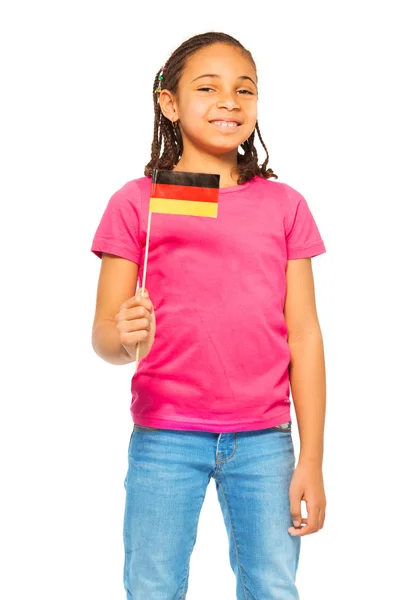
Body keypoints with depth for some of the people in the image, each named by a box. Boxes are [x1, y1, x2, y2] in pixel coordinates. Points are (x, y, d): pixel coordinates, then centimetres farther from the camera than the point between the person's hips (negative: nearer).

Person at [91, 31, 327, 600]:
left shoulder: (284, 205, 6)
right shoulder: (136, 202, 1)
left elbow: (303, 334, 4)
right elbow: (103, 335, -1)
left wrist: (311, 461, 1)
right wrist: (123, 339, -26)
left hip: (264, 440, 2)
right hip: (164, 437, -1)